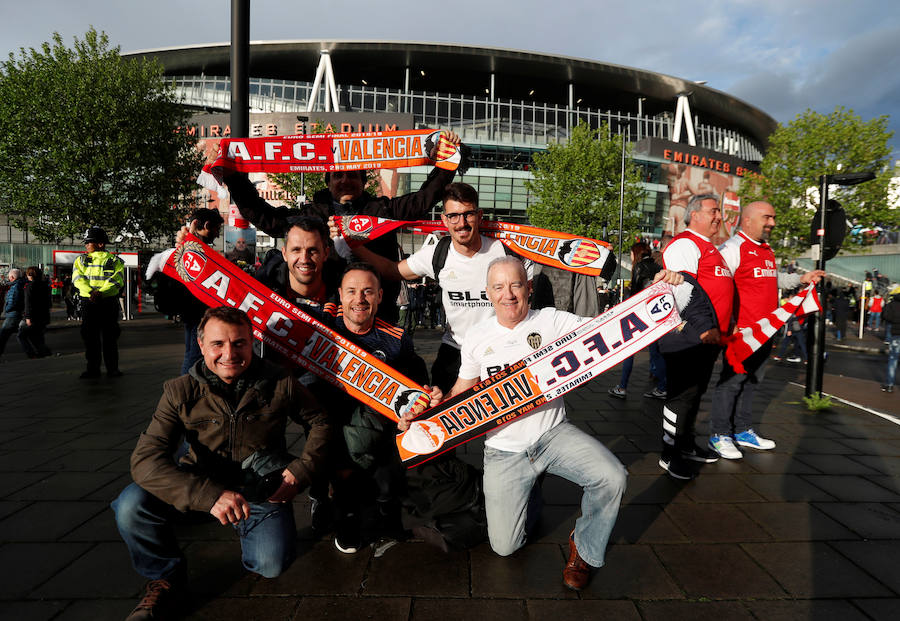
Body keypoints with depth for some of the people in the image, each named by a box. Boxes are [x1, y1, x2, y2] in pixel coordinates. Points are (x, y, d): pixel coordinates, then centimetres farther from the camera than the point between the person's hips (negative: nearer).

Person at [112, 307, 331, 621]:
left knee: (271, 564, -20)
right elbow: (146, 458, -24)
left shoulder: (279, 384, -12)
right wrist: (210, 495, -39)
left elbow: (320, 421, 4)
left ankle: (249, 528, 18)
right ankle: (165, 577, 5)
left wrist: (302, 469, -10)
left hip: (261, 487, 0)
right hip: (203, 483, 1)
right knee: (132, 506, -25)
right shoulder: (180, 392, -13)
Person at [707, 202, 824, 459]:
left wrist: (801, 279, 21)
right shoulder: (733, 247, -11)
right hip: (740, 332, -9)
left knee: (751, 382, 15)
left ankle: (743, 431, 27)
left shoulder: (767, 251, 18)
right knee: (731, 382, -3)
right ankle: (719, 435, 8)